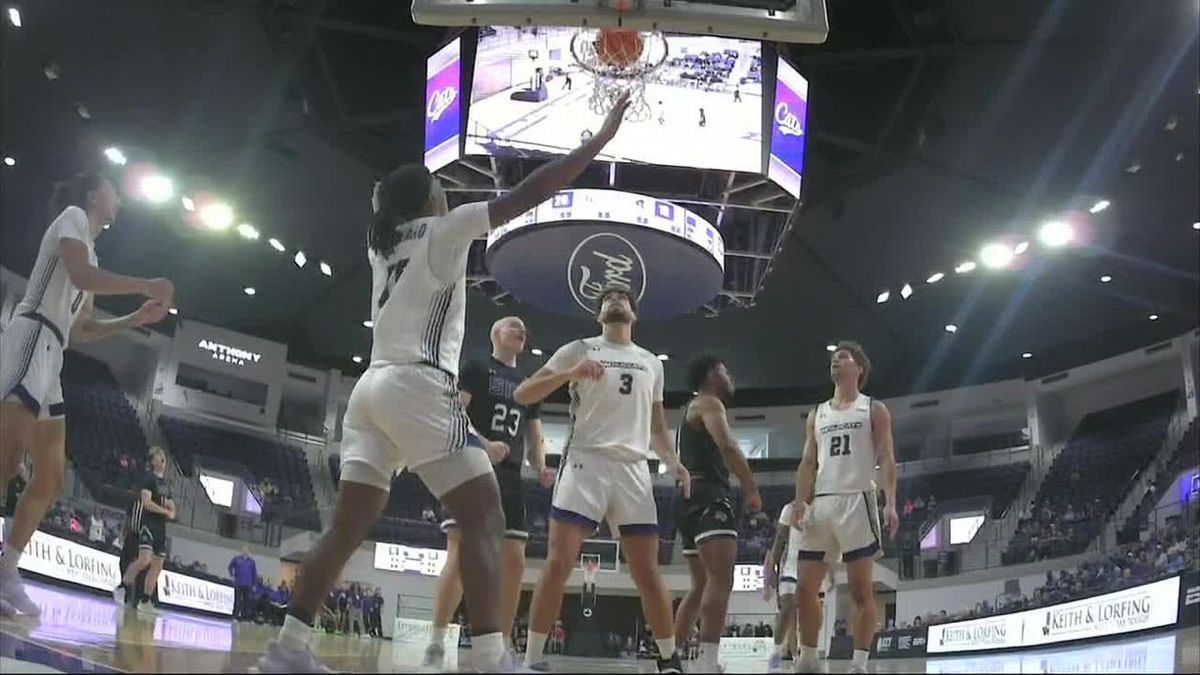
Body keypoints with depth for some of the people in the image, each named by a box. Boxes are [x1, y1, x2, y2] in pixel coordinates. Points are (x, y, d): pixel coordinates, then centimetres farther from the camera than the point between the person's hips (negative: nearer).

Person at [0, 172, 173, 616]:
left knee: (50, 478, 8)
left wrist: (136, 318, 23)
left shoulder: (89, 246, 29)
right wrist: (146, 286, -9)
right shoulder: (73, 216, 3)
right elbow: (81, 276, -16)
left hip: (48, 356, 10)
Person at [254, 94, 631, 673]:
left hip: (372, 385, 8)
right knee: (484, 519, -11)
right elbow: (528, 194, -5)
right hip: (417, 386, -8)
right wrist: (601, 138, -2)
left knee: (347, 527, 10)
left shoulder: (379, 244, 22)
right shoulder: (444, 230, 3)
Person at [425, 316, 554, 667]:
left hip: (510, 478, 6)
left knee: (514, 560, 0)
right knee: (461, 552, -17)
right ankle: (436, 644, -14)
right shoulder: (476, 369, 5)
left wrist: (541, 468, 2)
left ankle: (503, 647, 7)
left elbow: (534, 437, 23)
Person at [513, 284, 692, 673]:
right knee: (558, 563, -12)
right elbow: (522, 396, 0)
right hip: (586, 462, -3)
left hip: (633, 469, 3)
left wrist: (674, 463, 7)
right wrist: (570, 373, -15)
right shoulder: (579, 349, 7)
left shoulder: (651, 363, 19)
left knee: (647, 571, 3)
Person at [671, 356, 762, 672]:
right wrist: (752, 490, -19)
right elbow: (727, 446, -19)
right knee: (721, 581, -22)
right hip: (707, 497, -11)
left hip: (692, 498, 11)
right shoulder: (709, 403, -2)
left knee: (701, 586, 16)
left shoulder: (692, 410, 29)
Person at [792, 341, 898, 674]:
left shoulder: (874, 409, 6)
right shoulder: (817, 415, 20)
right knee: (805, 589, 3)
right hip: (821, 503, 5)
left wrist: (890, 503, -16)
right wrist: (800, 503, -1)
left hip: (856, 501, -5)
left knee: (861, 590, -4)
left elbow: (886, 459, -2)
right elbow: (808, 463, 14)